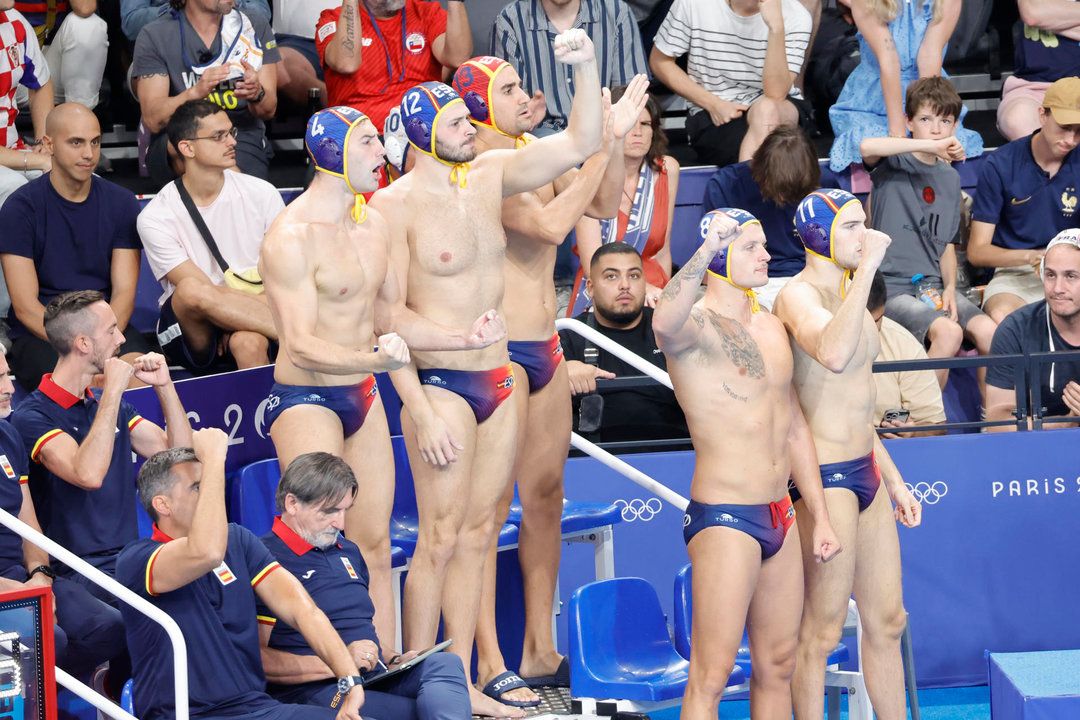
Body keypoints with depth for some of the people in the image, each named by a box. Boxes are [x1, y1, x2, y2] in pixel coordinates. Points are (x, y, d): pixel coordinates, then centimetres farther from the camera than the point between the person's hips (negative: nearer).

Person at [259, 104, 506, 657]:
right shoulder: (292, 238, -18)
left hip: (362, 396, 8)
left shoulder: (374, 225, 9)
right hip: (306, 399, -8)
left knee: (374, 546, 9)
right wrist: (372, 359, -38)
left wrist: (463, 338, 10)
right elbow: (302, 346, -22)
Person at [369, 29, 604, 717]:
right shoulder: (398, 203, -12)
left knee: (478, 533, 10)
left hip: (500, 380, 7)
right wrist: (421, 412, -18)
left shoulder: (490, 174, 6)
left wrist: (587, 67, -12)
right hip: (442, 385, -7)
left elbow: (580, 144, 3)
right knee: (441, 538, -6)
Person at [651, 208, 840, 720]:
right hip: (724, 518, -8)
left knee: (778, 665, 12)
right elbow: (665, 323, -38)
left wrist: (819, 518, 20)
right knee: (712, 673, -9)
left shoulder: (771, 328, 15)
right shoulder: (698, 324, -10)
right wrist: (707, 249, -46)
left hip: (780, 518, 8)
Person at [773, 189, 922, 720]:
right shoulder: (799, 294, -14)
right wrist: (867, 268, -31)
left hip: (865, 471, 9)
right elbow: (833, 355, -37)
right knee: (822, 630, -3)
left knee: (887, 621, 13)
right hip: (825, 476, -9)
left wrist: (893, 478, 24)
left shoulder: (846, 293, 16)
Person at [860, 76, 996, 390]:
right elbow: (867, 147, -27)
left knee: (988, 330, -20)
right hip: (891, 287, -6)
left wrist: (949, 288, 0)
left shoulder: (950, 177, 17)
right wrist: (932, 146, -30)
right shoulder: (894, 162, -1)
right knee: (948, 332, -30)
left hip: (932, 285, 6)